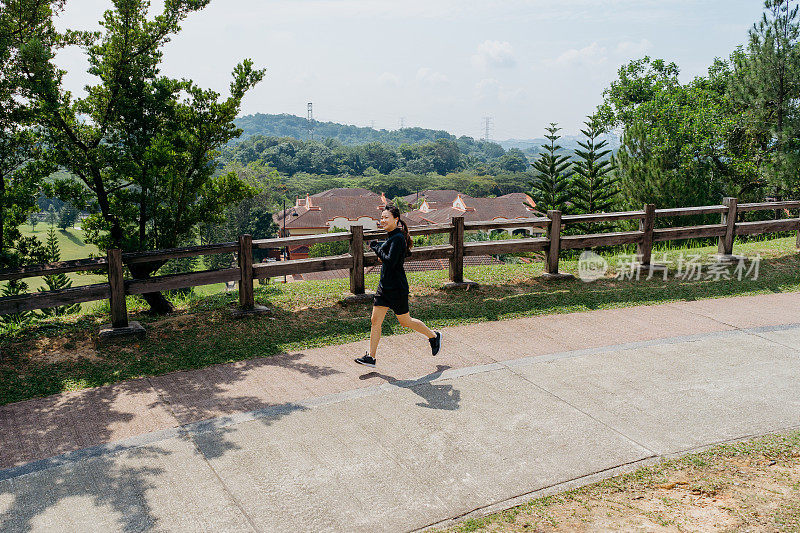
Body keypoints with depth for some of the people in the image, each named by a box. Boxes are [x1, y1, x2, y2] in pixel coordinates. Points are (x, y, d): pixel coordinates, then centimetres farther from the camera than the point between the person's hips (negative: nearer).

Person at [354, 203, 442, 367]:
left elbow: (390, 261, -26)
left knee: (405, 321, 8)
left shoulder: (398, 238, -18)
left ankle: (434, 336, 29)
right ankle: (370, 357, 9)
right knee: (375, 321, 4)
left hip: (396, 288, -9)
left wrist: (377, 248, -15)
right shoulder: (391, 237, 11)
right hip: (384, 286, 9)